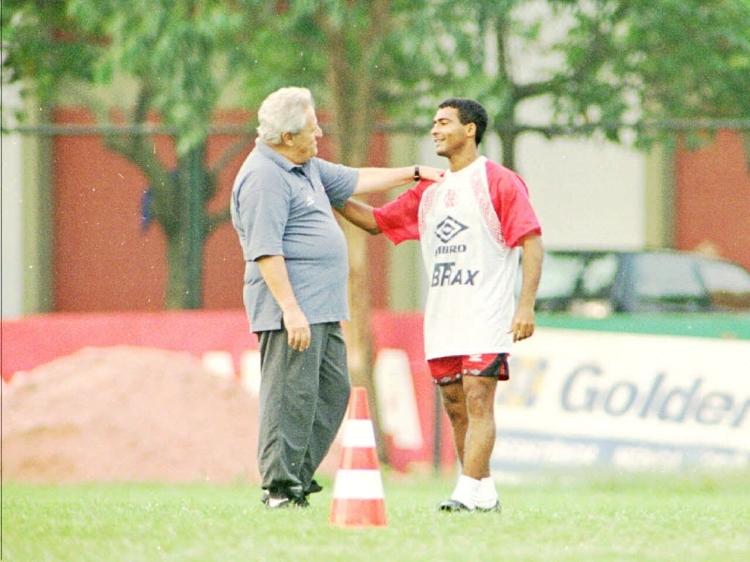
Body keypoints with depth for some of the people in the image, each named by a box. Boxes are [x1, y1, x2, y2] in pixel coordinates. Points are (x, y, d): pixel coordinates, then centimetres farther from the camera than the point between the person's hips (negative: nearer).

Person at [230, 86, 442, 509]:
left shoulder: (306, 168, 18)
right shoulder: (264, 177, -14)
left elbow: (353, 181, 33)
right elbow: (265, 251, -20)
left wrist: (415, 173, 34)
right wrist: (291, 309, -25)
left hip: (323, 310, 11)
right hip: (293, 310, -11)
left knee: (334, 391, 12)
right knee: (292, 396, -10)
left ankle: (299, 477, 16)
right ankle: (280, 489, -8)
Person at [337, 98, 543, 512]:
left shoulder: (499, 182, -4)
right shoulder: (429, 190, 18)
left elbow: (532, 243, -9)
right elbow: (377, 220, 25)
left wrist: (526, 305, -17)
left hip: (485, 318, -7)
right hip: (441, 319, 7)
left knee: (477, 401, -14)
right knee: (454, 406, 7)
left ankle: (469, 492, -20)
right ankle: (484, 492, 14)